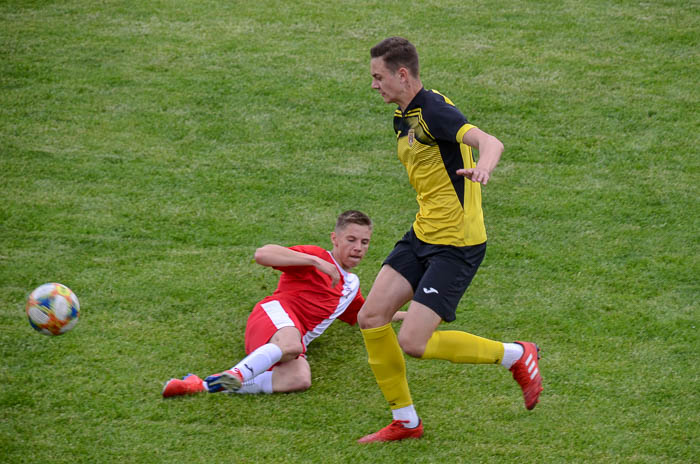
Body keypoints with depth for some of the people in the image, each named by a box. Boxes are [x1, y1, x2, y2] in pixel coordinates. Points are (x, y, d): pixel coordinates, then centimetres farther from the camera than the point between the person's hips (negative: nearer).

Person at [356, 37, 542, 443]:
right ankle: (405, 421, 13)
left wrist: (483, 166, -55)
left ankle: (514, 356, 6)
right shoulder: (403, 117, 13)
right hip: (422, 236, 9)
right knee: (371, 318, 0)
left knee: (413, 342, -14)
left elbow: (490, 142, -34)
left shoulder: (434, 110, -17)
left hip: (456, 245, -9)